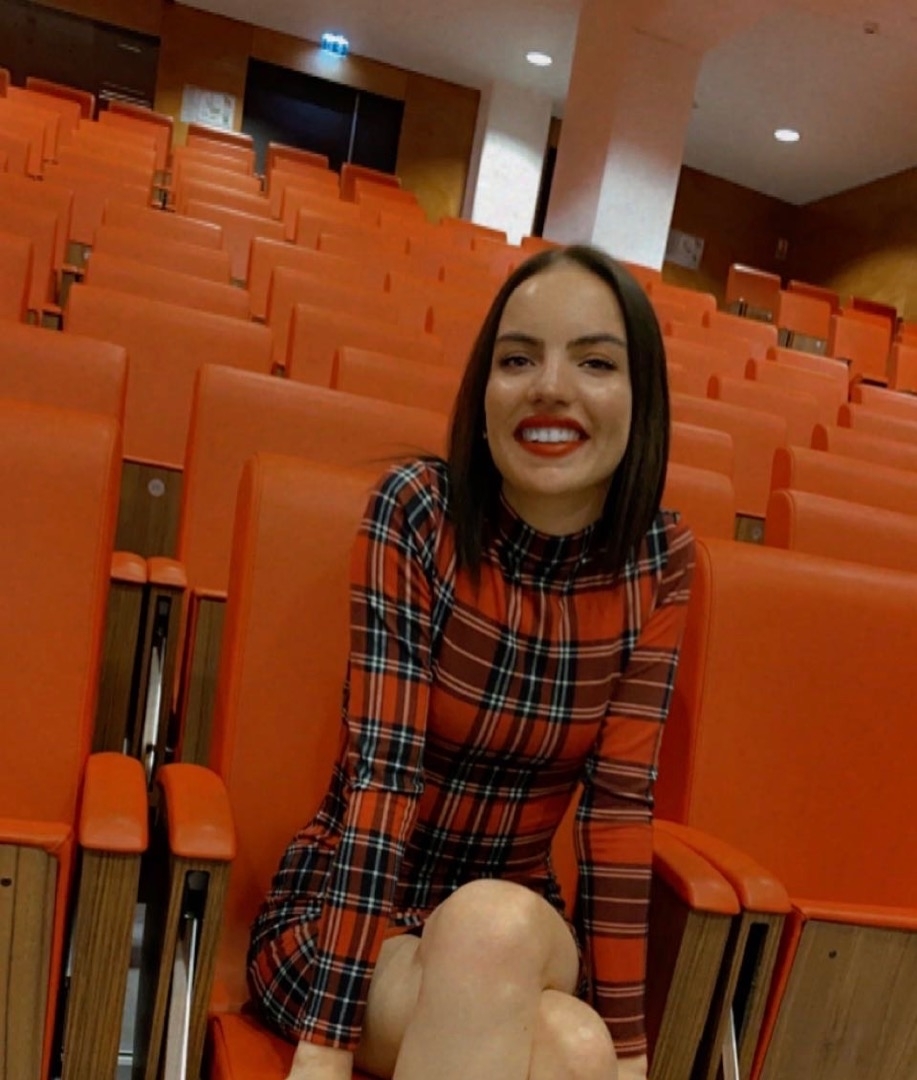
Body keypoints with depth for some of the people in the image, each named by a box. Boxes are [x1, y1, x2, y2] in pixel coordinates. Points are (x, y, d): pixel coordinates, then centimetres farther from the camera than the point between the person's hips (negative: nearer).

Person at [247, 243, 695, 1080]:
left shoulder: (659, 560, -8)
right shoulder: (417, 510, -16)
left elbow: (621, 800, -9)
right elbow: (380, 766, -22)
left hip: (521, 927, 2)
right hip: (346, 907, -1)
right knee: (498, 926, -35)